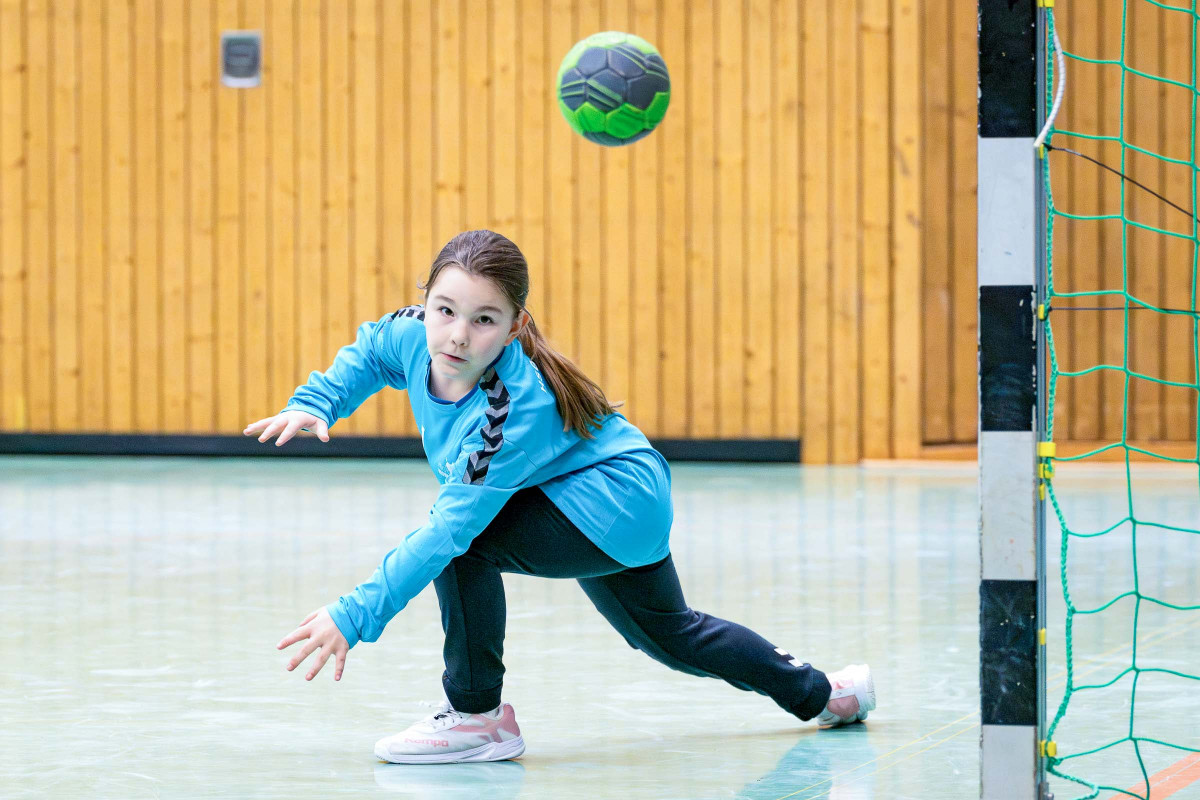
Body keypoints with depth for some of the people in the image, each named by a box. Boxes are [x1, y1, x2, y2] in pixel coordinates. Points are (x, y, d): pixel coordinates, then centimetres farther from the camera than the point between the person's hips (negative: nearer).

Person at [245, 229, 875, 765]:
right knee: (668, 634, 30)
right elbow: (367, 351, 7)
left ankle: (478, 716, -13)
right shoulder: (416, 336, -18)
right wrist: (315, 403, -12)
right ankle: (818, 693, 52)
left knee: (464, 536, -28)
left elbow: (451, 529, -43)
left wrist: (355, 616, -46)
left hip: (618, 506, -10)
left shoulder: (515, 411, -38)